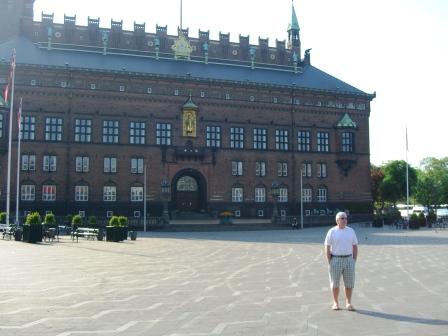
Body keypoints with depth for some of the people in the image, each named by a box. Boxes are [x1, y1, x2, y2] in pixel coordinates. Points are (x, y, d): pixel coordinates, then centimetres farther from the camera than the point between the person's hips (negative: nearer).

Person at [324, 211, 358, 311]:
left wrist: (354, 261, 2)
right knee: (335, 283, 5)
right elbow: (327, 248, -3)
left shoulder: (351, 231, 6)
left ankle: (348, 303, 16)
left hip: (348, 259, 3)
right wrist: (329, 263, -8)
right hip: (335, 260, -2)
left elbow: (355, 247, 10)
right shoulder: (332, 232, -3)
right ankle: (335, 303, 17)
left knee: (349, 283, 4)